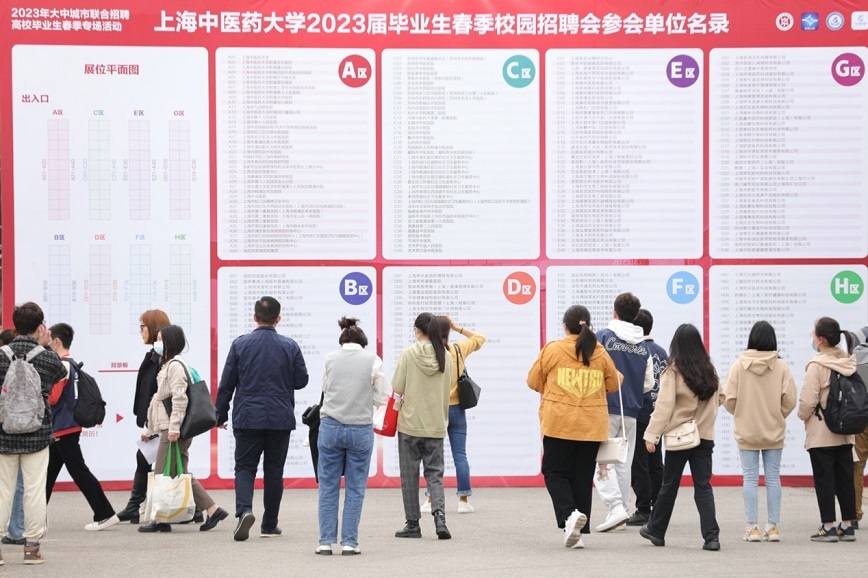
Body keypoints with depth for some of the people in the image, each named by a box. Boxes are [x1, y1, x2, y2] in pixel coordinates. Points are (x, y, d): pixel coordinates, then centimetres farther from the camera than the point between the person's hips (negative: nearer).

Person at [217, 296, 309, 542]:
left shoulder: (240, 344, -3)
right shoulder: (290, 346, -2)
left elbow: (227, 383, 0)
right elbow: (301, 381, 5)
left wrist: (220, 414, 10)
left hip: (247, 418, -1)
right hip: (280, 419, 1)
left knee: (245, 466, 4)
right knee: (274, 470, 10)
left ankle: (244, 510, -22)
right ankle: (269, 525, 15)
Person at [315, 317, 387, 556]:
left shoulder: (331, 358, 4)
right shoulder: (373, 360, -2)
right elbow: (380, 398, 2)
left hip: (330, 426, 1)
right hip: (361, 429, -1)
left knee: (328, 486, 8)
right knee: (355, 489, 6)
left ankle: (326, 541, 7)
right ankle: (349, 542, 5)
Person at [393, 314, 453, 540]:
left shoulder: (408, 354, -9)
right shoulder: (446, 357, 0)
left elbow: (397, 388, -9)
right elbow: (447, 391, 7)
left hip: (410, 423, -3)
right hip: (436, 425, 3)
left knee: (410, 475, 8)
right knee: (435, 474, 8)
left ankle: (412, 524, 11)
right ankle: (439, 517, -12)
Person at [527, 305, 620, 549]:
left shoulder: (552, 349, -5)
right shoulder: (601, 353, 1)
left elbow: (533, 382, 4)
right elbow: (613, 385, 13)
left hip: (559, 423, -3)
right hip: (592, 426, 3)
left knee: (555, 472, 7)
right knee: (583, 477, 9)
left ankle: (569, 514, -17)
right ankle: (579, 532, 9)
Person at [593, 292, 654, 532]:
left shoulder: (603, 337, -8)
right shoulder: (643, 345, 7)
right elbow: (648, 383, 8)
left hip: (606, 409, -5)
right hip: (631, 413, 5)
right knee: (623, 463, 14)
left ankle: (616, 507, -18)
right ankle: (622, 510, 16)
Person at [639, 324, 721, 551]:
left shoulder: (673, 371, -12)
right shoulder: (709, 371, 4)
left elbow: (664, 405, -16)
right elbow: (716, 402, 9)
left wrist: (652, 434, -15)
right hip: (704, 436, 4)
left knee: (669, 485, 10)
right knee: (703, 486, 3)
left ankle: (656, 530, 25)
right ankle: (711, 536, -8)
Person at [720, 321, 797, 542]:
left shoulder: (739, 365, -8)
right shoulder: (781, 367, -7)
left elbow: (728, 399, -8)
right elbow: (790, 400, -8)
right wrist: (777, 415, 11)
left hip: (746, 431, -1)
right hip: (774, 432, 1)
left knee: (750, 478, 4)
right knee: (773, 477, 7)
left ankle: (752, 527, 2)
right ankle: (773, 527, 8)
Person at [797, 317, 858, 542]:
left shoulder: (817, 365, -16)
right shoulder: (848, 363, 4)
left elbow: (808, 399, -17)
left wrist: (804, 416, 2)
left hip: (821, 433, -6)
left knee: (824, 479, 0)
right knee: (845, 478, 10)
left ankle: (828, 527, 1)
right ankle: (848, 525, 13)